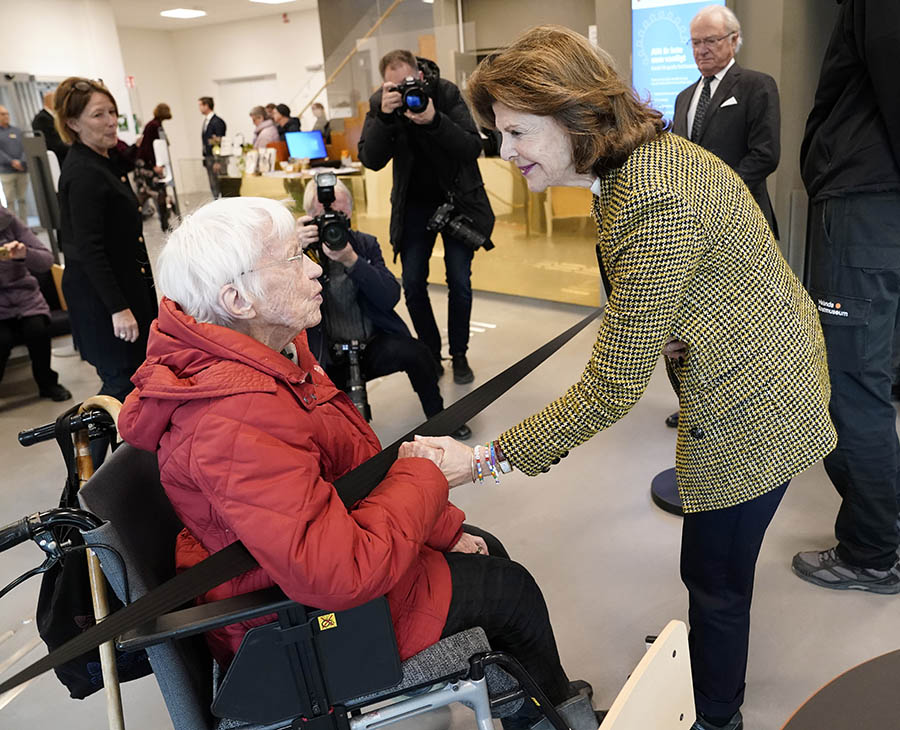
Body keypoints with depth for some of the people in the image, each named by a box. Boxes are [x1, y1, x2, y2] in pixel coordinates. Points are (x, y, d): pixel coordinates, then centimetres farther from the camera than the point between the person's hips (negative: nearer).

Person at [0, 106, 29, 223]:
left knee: (22, 199, 4)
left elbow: (24, 148, 5)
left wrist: (21, 162, -10)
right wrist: (12, 162, -15)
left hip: (22, 170, 3)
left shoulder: (17, 131, 15)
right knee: (10, 201, -5)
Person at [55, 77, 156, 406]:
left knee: (134, 373, 15)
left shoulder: (102, 161, 11)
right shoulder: (83, 172, -20)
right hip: (101, 294, -10)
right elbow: (87, 249, -24)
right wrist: (118, 308, -25)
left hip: (124, 283, 10)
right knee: (123, 380, -5)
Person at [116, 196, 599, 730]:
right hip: (312, 618, -9)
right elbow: (343, 574, -40)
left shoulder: (276, 355, -5)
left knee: (488, 551, 20)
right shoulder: (236, 424, -36)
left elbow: (354, 465, 4)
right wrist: (420, 474, -25)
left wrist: (446, 529, 3)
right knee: (514, 590, 5)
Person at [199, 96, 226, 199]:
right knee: (213, 186, 12)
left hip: (216, 159, -9)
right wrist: (205, 158, 13)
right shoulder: (206, 121, 14)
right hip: (208, 158, 9)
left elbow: (220, 142, -16)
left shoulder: (218, 122, -13)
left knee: (218, 186, -5)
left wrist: (218, 162, -19)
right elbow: (205, 141, 16)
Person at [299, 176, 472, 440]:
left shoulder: (366, 244, 6)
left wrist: (351, 261, -21)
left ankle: (438, 418, 1)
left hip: (374, 346, 3)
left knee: (415, 352, -26)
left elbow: (391, 297, -7)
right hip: (327, 360, -2)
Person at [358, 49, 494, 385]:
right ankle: (431, 355, 16)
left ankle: (459, 355, 15)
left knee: (459, 283, -3)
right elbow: (370, 160, -18)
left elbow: (473, 147, -23)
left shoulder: (447, 93, -14)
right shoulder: (380, 103, -8)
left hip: (458, 199, -2)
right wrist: (385, 116, -33)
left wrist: (434, 120, -37)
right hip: (414, 203, 2)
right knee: (413, 284, -1)